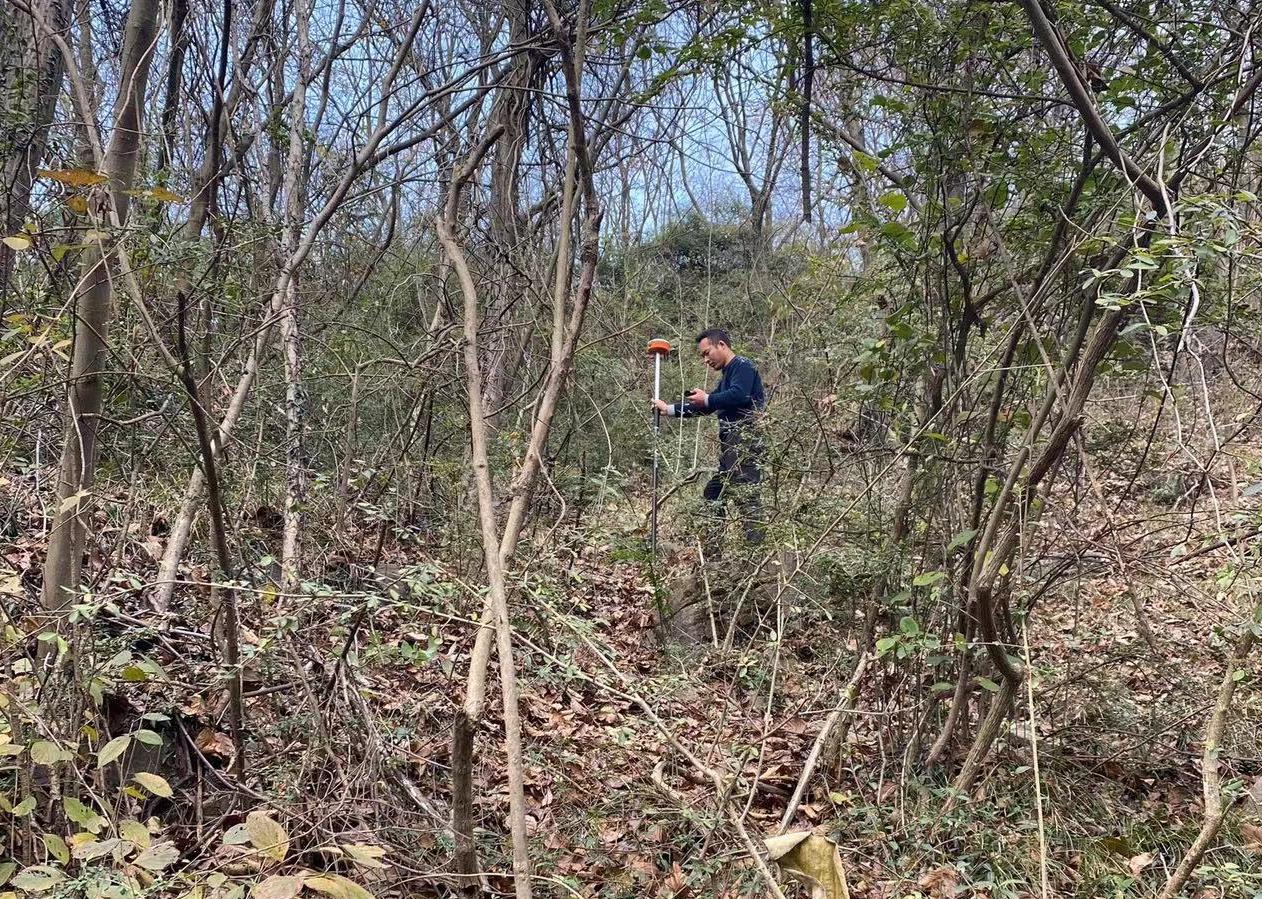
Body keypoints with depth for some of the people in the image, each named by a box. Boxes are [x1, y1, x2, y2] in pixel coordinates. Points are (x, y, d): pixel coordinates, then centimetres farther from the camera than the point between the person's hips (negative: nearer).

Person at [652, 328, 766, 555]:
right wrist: (669, 409, 31)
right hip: (730, 445, 11)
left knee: (745, 494, -17)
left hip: (745, 440, -10)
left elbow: (738, 395, -22)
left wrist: (706, 399, -8)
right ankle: (711, 554, 13)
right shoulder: (727, 375, 26)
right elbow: (705, 408, 33)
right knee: (713, 493, 11)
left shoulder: (743, 366, -3)